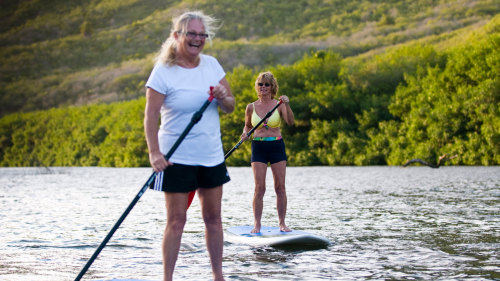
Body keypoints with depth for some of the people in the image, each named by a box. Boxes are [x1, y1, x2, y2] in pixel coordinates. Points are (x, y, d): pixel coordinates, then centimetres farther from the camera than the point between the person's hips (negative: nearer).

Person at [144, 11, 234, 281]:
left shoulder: (212, 64, 6)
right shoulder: (163, 71, -9)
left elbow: (230, 106, 10)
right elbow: (150, 114, -13)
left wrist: (223, 98, -13)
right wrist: (154, 152, -23)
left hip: (212, 155, 5)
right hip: (176, 158, -5)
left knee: (213, 217, 10)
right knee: (176, 221, -3)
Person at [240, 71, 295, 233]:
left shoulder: (279, 105, 1)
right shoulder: (251, 107, 6)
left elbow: (290, 122, -14)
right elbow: (247, 125, 20)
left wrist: (287, 105, -27)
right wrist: (245, 134, -1)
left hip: (277, 146, 0)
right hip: (258, 147, 1)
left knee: (280, 187, 0)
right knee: (259, 188, -5)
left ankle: (282, 223, 7)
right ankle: (257, 225, -1)